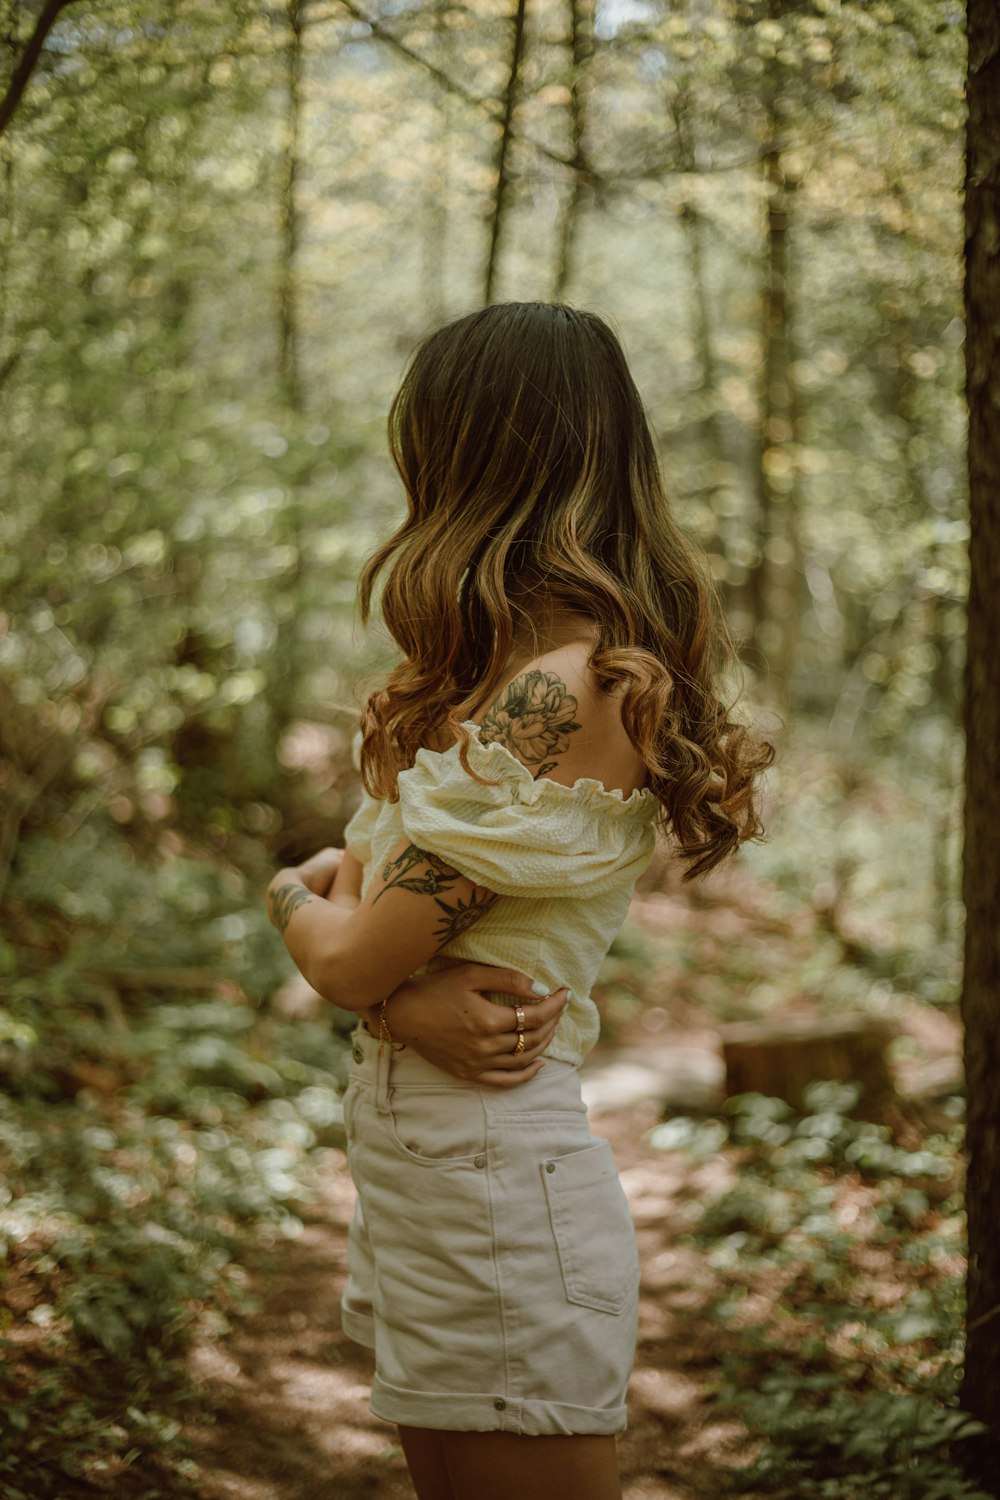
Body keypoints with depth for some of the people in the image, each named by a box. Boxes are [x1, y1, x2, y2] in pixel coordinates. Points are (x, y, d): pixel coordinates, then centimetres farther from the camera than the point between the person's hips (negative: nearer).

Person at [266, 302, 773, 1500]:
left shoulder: (562, 693, -21)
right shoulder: (532, 666, 10)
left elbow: (350, 956, -18)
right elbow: (360, 884, 9)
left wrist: (293, 899, 4)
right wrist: (405, 1000, -12)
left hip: (489, 1177, -9)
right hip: (417, 1169, 9)